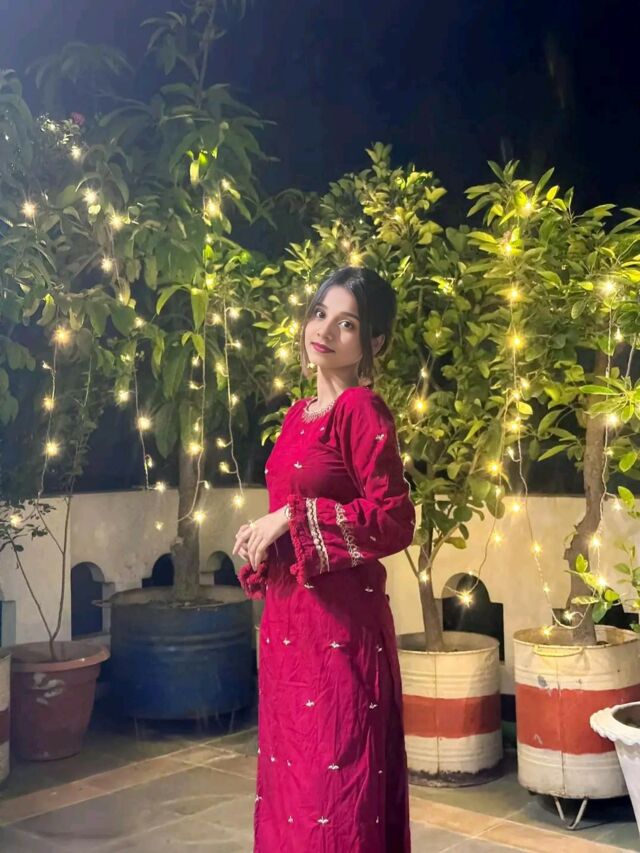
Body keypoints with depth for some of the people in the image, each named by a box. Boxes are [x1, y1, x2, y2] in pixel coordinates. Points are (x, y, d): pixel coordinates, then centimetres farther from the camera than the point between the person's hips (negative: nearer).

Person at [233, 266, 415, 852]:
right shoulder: (299, 414, 13)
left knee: (334, 770, 0)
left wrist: (290, 519, -18)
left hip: (339, 617, -8)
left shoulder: (362, 411, -11)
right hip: (287, 618, 8)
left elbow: (394, 519, -18)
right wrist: (264, 540, 4)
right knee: (289, 767, 16)